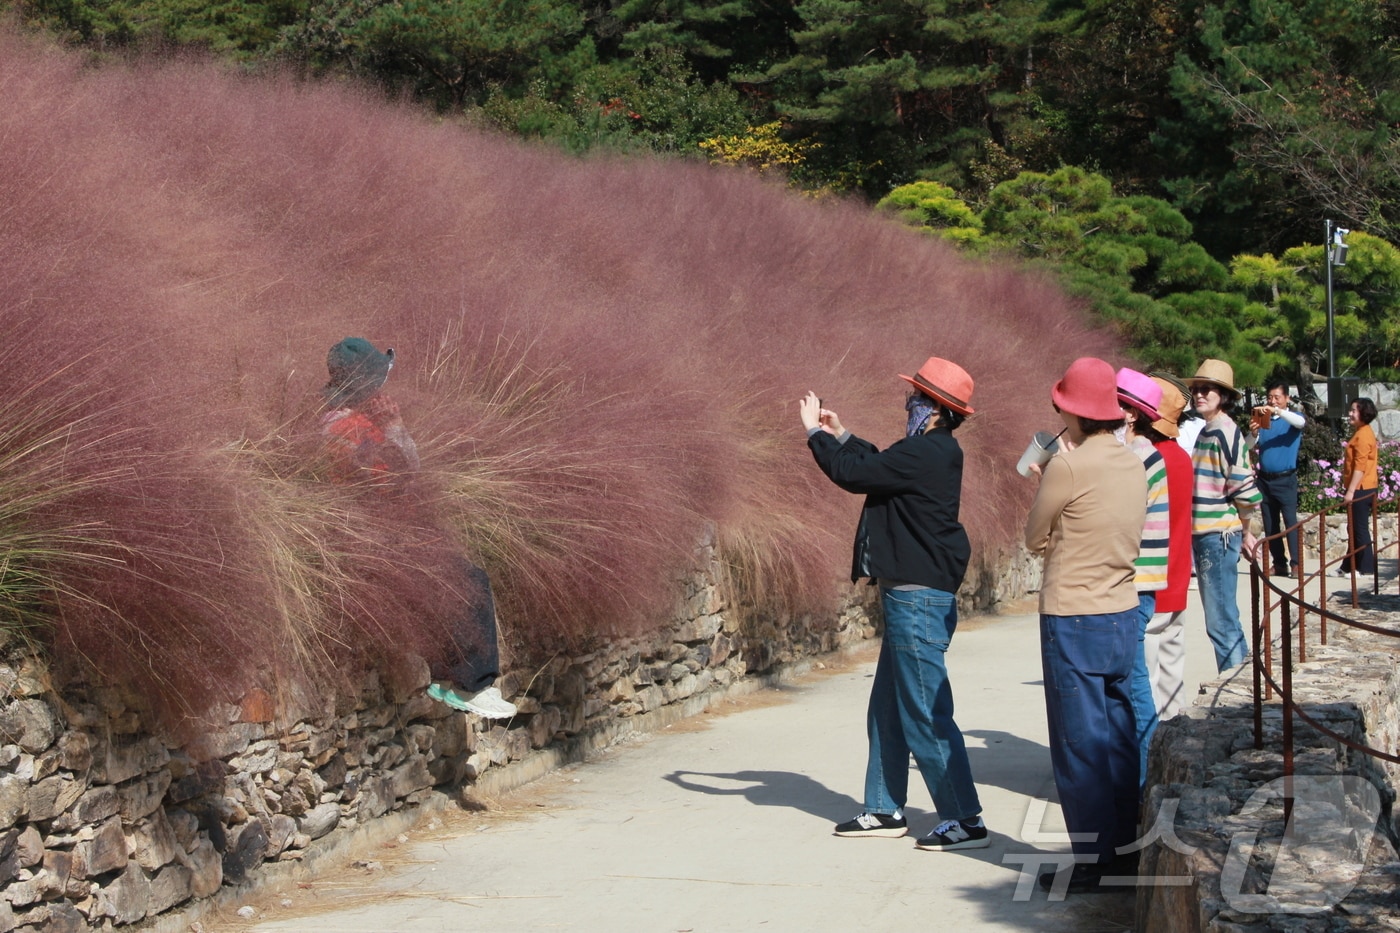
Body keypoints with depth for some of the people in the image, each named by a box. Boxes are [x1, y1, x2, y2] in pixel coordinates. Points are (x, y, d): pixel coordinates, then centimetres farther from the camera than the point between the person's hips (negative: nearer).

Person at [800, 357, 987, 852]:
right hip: (909, 594, 11)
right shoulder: (933, 451, 12)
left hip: (919, 597, -11)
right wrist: (840, 435, 28)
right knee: (887, 711, 17)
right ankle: (885, 810, 25)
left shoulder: (925, 454, -19)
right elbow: (881, 464, 31)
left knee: (926, 714, -7)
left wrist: (816, 434, -3)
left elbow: (854, 474, -17)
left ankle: (965, 820, -3)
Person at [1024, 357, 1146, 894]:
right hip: (1123, 613, 7)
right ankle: (1124, 848, 21)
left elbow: (1035, 538, -3)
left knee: (1080, 743, 0)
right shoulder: (1133, 465, 5)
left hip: (1074, 620, -7)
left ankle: (1092, 863, 4)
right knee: (1119, 735, 14)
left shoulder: (1069, 465, -16)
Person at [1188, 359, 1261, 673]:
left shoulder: (1226, 432, -13)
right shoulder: (1205, 432, 16)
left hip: (1220, 535, -10)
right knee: (1222, 616, 16)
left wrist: (1245, 532, -4)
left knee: (1220, 620, -7)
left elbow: (1244, 489, -15)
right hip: (1202, 535, 10)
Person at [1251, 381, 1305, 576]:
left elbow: (1300, 422, -21)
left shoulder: (1292, 417, 3)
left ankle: (1295, 563, -15)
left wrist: (1276, 411, -34)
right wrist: (1253, 434, -15)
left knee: (1290, 521, -12)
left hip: (1285, 479, -4)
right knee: (1270, 524, 4)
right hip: (1264, 479, 4)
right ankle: (1279, 563, 8)